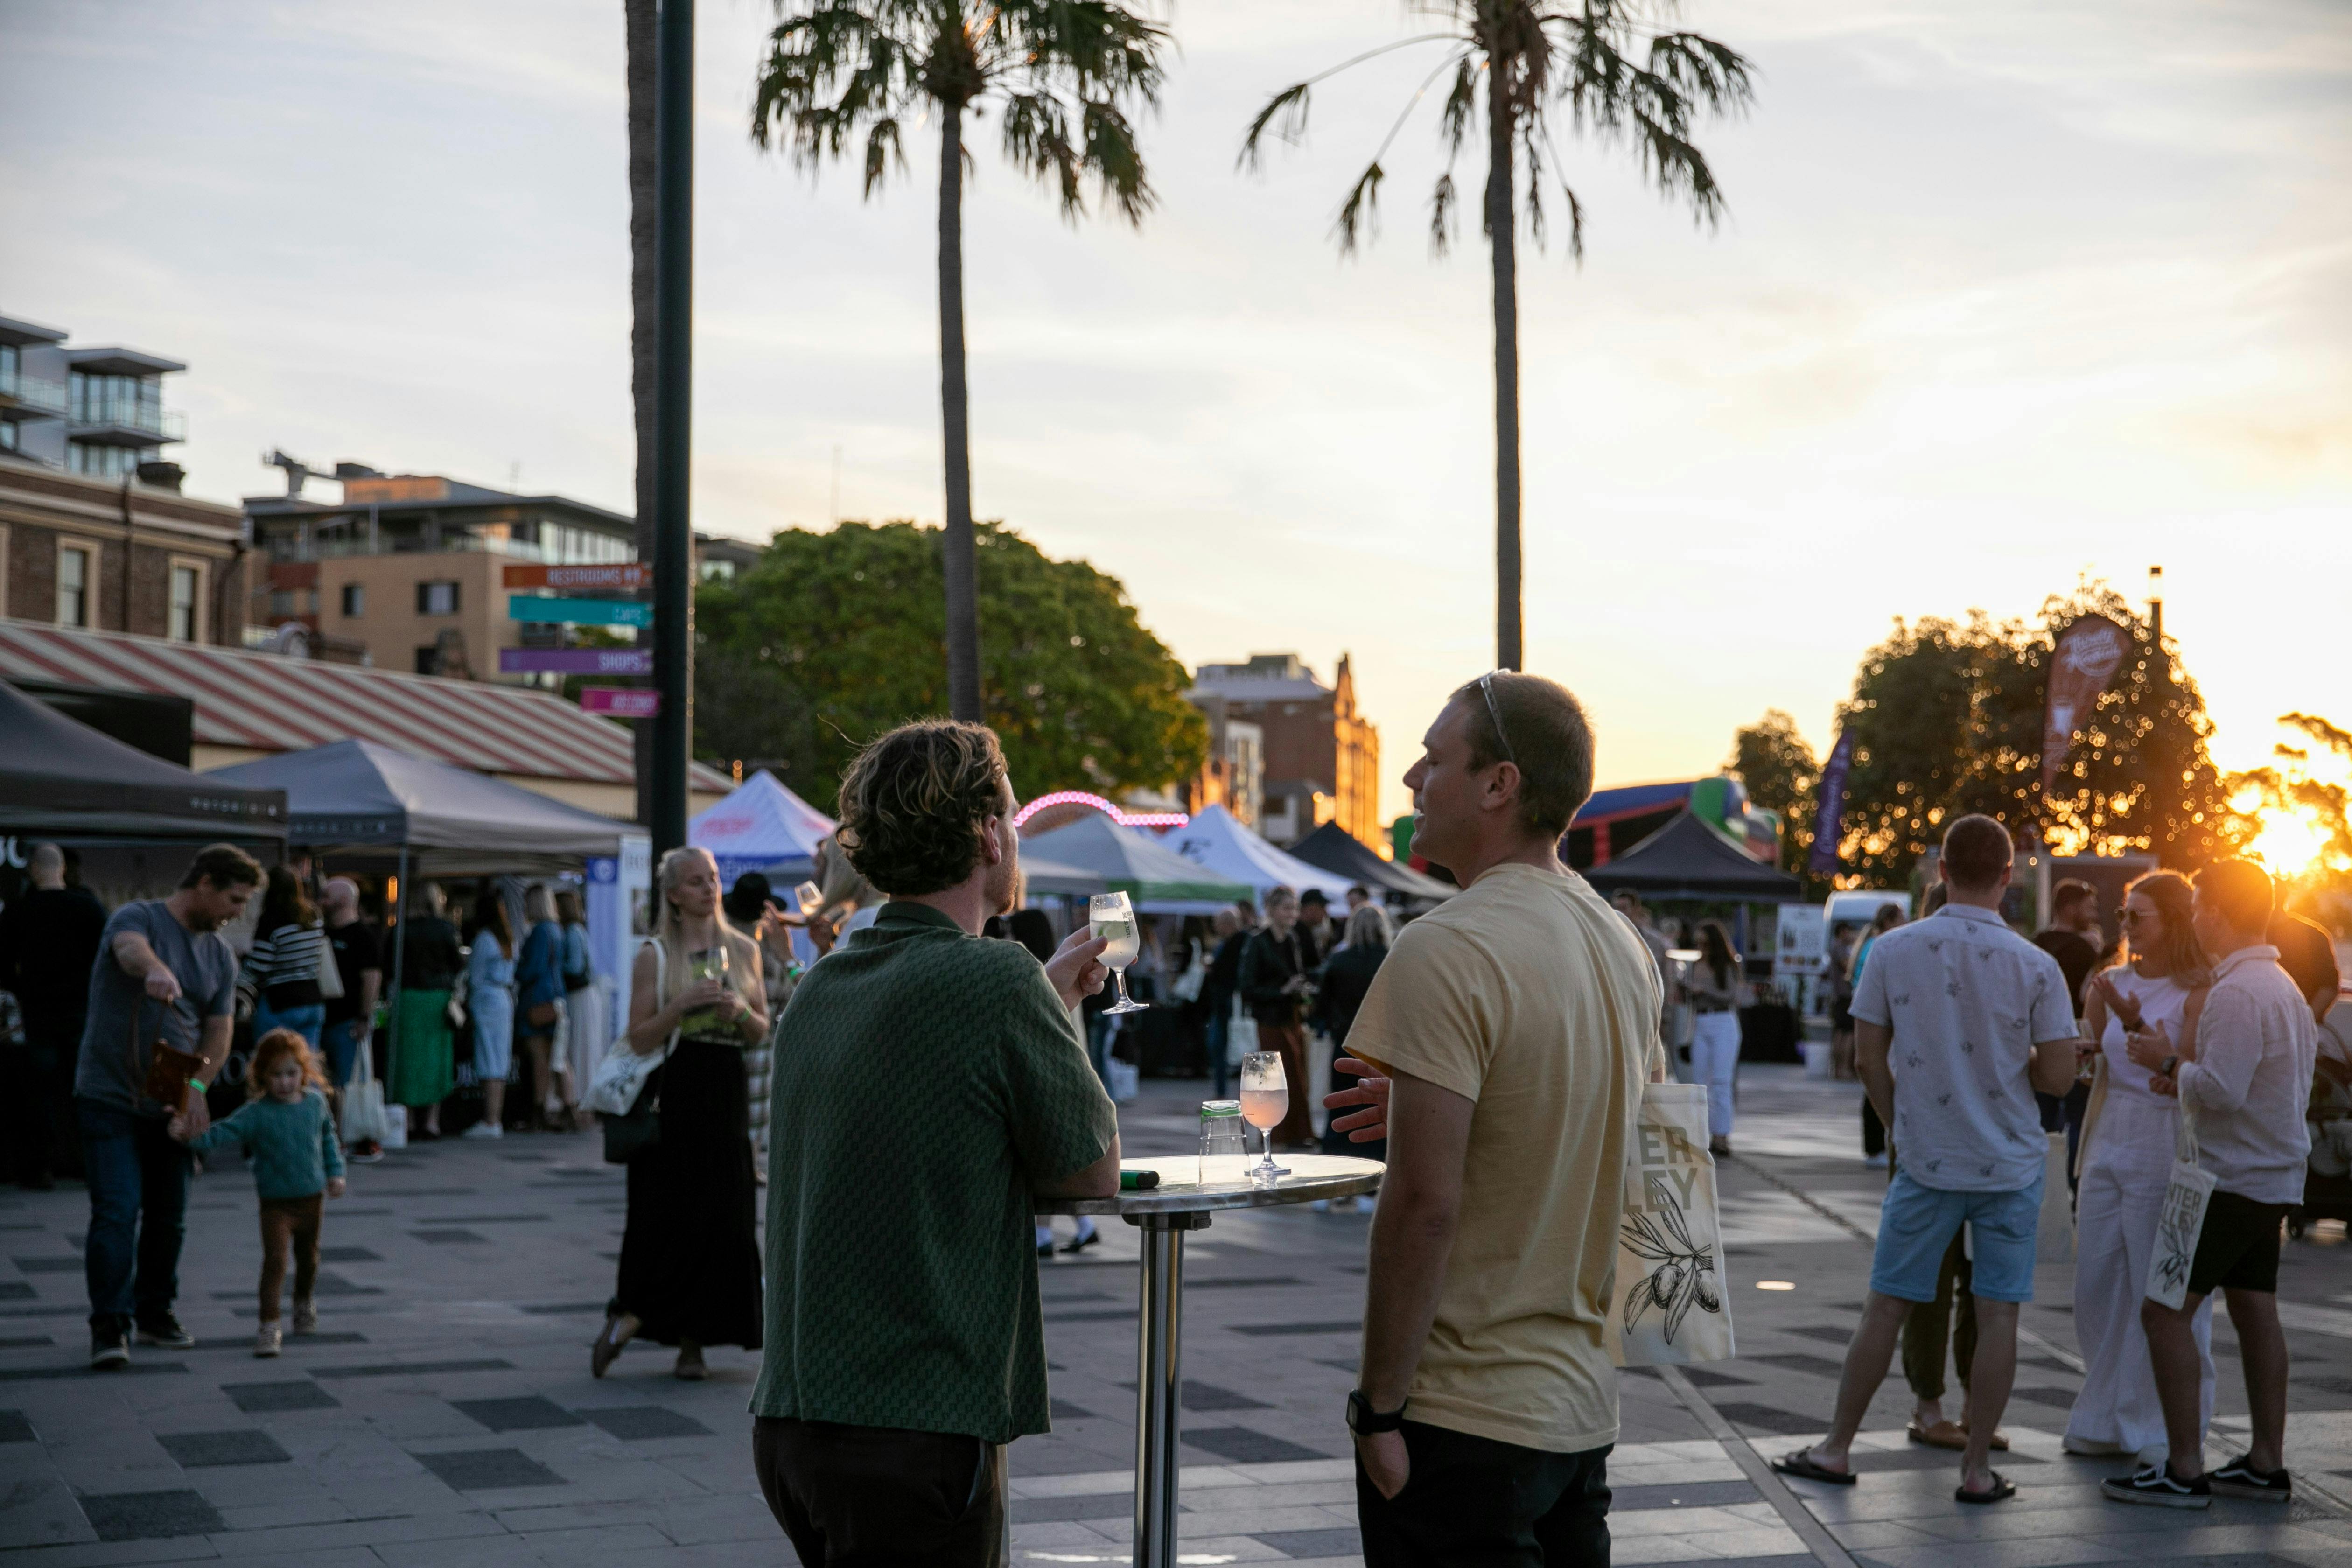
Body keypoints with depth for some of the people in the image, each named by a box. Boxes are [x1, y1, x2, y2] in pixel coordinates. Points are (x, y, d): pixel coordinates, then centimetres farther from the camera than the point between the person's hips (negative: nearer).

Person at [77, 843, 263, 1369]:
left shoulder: (221, 956, 10)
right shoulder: (137, 918, -9)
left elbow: (220, 1031, 6)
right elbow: (130, 949, -33)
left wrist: (195, 1088, -12)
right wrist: (154, 970, -58)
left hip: (171, 1106, 6)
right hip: (110, 1099, -6)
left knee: (169, 1216, 11)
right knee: (117, 1212, -13)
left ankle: (155, 1314, 26)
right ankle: (109, 1326, -10)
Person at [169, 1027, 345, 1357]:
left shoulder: (315, 1102, -1)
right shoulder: (256, 1113, -13)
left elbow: (329, 1138, 14)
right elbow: (224, 1132, -23)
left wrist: (335, 1172, 10)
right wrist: (191, 1136, -38)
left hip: (311, 1197, 4)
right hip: (276, 1203, -4)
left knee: (309, 1257, 20)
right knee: (275, 1260, -13)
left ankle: (304, 1304, 45)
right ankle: (269, 1326, -9)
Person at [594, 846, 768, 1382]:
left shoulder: (743, 950, 10)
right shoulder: (655, 956, 0)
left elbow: (762, 1031, 13)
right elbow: (640, 1038, -5)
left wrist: (741, 1012, -7)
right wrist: (684, 1004, -17)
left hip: (727, 1094, 3)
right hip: (674, 1092, -3)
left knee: (721, 1217, 0)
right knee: (665, 1215, -5)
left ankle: (693, 1343, 7)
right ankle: (629, 1316, 10)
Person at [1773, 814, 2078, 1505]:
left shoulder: (1892, 951, -6)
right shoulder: (2035, 966, -7)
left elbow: (1869, 1058, -1)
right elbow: (2058, 1074, -7)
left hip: (1926, 1162, 1)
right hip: (2011, 1164, -1)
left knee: (1886, 1305, 9)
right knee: (1997, 1312, 5)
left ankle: (1837, 1448, 17)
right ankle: (1977, 1466, 8)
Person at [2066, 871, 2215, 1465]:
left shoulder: (2195, 993, -8)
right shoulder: (2115, 982, 10)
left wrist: (2135, 1024, -26)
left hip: (2163, 1150, -6)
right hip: (2107, 1144, 6)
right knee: (2097, 1288, 9)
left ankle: (2170, 1432, 9)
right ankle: (2107, 1420, 22)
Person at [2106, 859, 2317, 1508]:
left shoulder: (2237, 993, -19)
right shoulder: (2284, 986, 14)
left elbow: (2221, 1091, -25)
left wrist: (2170, 1062, -9)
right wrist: (2187, 1069, 12)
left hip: (2231, 1178, -10)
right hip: (2273, 1179, 10)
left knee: (2166, 1309, -8)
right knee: (2256, 1311, 14)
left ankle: (2184, 1471, -9)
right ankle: (2266, 1463, 18)